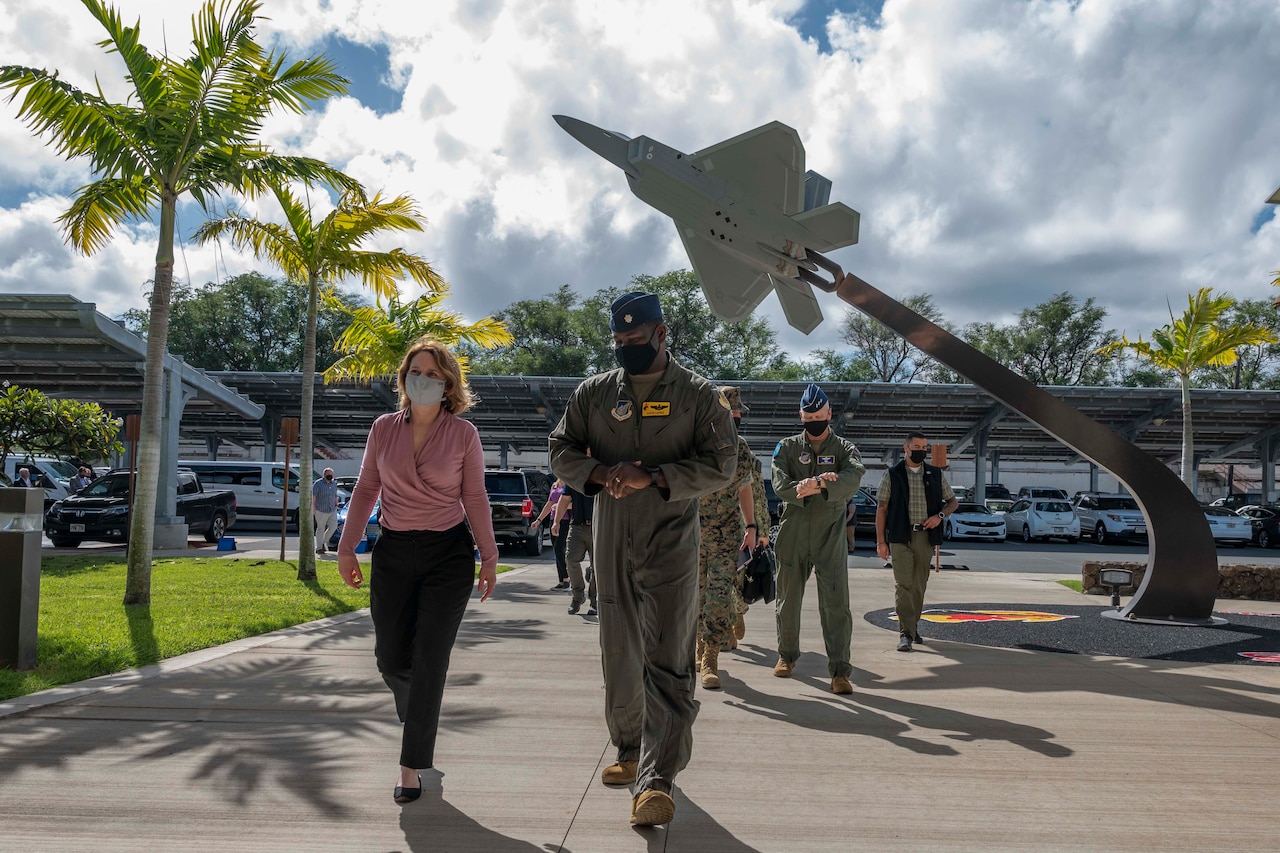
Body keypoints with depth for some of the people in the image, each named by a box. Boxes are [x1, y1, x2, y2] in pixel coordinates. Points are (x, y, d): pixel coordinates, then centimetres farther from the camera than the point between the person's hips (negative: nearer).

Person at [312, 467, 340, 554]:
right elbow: (313, 496, -11)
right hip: (321, 510, -6)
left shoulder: (334, 484, 13)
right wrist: (313, 508, -17)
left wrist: (336, 506, 17)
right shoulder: (318, 483, -7)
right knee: (321, 528, 0)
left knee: (333, 526, -3)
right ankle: (319, 548, 7)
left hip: (332, 510, 6)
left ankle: (324, 542, 19)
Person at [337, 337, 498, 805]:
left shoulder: (463, 434, -3)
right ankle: (419, 715, 40)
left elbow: (475, 498, 2)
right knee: (391, 659, 6)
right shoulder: (384, 428, 4)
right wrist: (347, 548, 5)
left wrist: (488, 558, 3)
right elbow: (365, 490, 9)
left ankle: (412, 766, 4)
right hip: (394, 552, 3)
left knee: (429, 659, -5)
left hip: (449, 554, -3)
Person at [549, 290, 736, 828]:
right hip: (610, 543, 4)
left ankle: (656, 779, -5)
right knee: (619, 657, 14)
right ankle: (629, 752, 32)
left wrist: (653, 477, -18)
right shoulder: (593, 393, 8)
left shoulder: (697, 395, -1)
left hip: (671, 545, -4)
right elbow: (561, 452, 8)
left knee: (667, 662, -7)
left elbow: (720, 466, -6)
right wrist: (601, 473, -13)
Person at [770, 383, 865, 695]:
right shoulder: (787, 447, 8)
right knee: (788, 600, 12)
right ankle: (787, 655, 31)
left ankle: (839, 671, -4)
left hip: (831, 538, -1)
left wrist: (816, 484, -32)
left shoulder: (844, 448, 6)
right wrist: (820, 483, -21)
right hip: (792, 537, 1)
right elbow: (780, 486, -8)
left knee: (837, 605, -7)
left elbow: (853, 478, -16)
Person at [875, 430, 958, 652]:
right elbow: (881, 509, 2)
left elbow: (953, 501, 19)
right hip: (900, 536, -3)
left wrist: (940, 516, -3)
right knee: (903, 584, -11)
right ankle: (906, 634, -14)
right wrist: (881, 541, -4)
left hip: (925, 536, 3)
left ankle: (914, 627, 23)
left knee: (919, 584, 9)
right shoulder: (892, 475, 3)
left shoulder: (936, 474, 11)